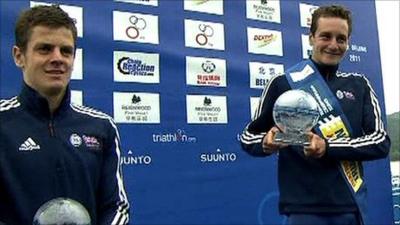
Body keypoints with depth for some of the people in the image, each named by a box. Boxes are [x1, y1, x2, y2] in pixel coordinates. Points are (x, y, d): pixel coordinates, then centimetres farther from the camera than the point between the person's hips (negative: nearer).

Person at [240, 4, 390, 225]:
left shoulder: (359, 85, 6)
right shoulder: (283, 83, -3)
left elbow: (381, 141, -2)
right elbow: (248, 137, 3)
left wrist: (328, 147, -17)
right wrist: (267, 143, -20)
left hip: (352, 207, 4)